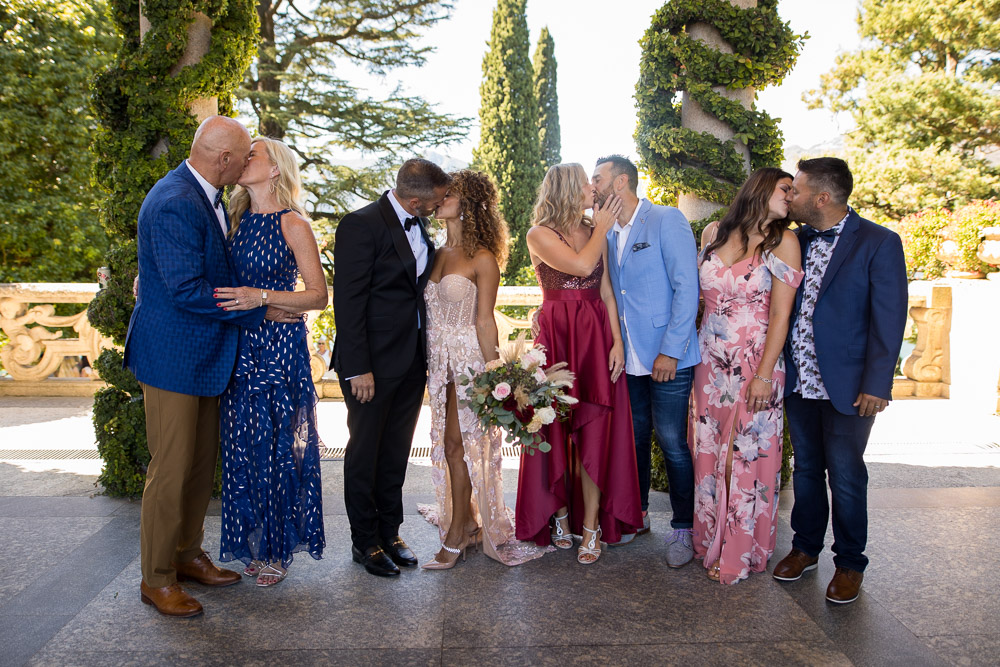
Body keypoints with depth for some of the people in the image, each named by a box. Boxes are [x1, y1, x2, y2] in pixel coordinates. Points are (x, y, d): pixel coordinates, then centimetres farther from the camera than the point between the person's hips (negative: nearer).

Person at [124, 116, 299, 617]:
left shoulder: (207, 196, 9)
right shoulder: (174, 204, -22)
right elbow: (187, 289, -25)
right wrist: (259, 310, -16)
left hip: (204, 354, 10)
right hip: (173, 356, -10)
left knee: (202, 463, 17)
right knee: (171, 469, 1)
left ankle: (188, 555, 33)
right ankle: (156, 579, 18)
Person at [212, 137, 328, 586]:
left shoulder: (291, 223, -7)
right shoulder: (237, 219, 11)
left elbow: (318, 296, -11)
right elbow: (221, 279, 19)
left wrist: (261, 297, -22)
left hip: (279, 345, -6)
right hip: (240, 345, 6)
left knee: (276, 444, 1)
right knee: (243, 445, 10)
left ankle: (277, 549, 18)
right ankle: (253, 542, 26)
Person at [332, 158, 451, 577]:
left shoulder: (418, 226, 9)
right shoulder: (361, 225, -14)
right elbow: (348, 301, -16)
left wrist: (427, 354, 7)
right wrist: (358, 368, -18)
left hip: (412, 362, 7)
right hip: (373, 364, -7)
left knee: (396, 453, 15)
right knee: (365, 454, 8)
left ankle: (389, 533, 29)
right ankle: (365, 542, 22)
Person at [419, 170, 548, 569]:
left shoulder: (482, 259, -9)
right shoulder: (437, 255, 11)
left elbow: (485, 321, -11)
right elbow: (430, 313, 12)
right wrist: (430, 366, 10)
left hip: (469, 360, -6)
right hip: (440, 362, 6)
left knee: (458, 444, -2)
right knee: (449, 444, 10)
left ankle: (456, 535, 10)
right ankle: (467, 524, 23)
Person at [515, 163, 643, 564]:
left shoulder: (596, 231, 12)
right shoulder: (540, 234, -1)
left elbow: (607, 291, 7)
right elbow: (581, 265, -17)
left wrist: (617, 340, -2)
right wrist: (602, 228, -2)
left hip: (596, 337, 3)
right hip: (556, 337, -3)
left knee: (595, 432, 0)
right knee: (556, 429, 4)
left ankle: (591, 527, 7)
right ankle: (561, 515, 21)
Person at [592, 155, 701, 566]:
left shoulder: (667, 220, -7)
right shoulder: (610, 234, 13)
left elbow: (687, 287, -13)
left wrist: (670, 351, -17)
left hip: (667, 358, -6)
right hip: (629, 358, 6)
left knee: (672, 443, 0)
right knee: (633, 439, 15)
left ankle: (683, 529, 16)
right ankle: (636, 515, 32)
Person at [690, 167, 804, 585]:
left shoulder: (782, 242, -4)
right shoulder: (713, 233, 6)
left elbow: (781, 314, -8)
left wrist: (764, 375, -13)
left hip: (755, 363, -3)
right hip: (710, 361, 3)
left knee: (748, 456, 1)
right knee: (708, 452, 9)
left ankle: (741, 552, 18)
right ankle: (710, 541, 27)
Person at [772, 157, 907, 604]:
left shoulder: (879, 244, -9)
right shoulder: (798, 241, 7)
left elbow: (889, 319, -11)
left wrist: (876, 384, -14)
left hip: (846, 386, -5)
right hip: (799, 381, 5)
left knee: (845, 475, 6)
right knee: (806, 468, 16)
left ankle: (850, 563, 24)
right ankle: (806, 547, 33)